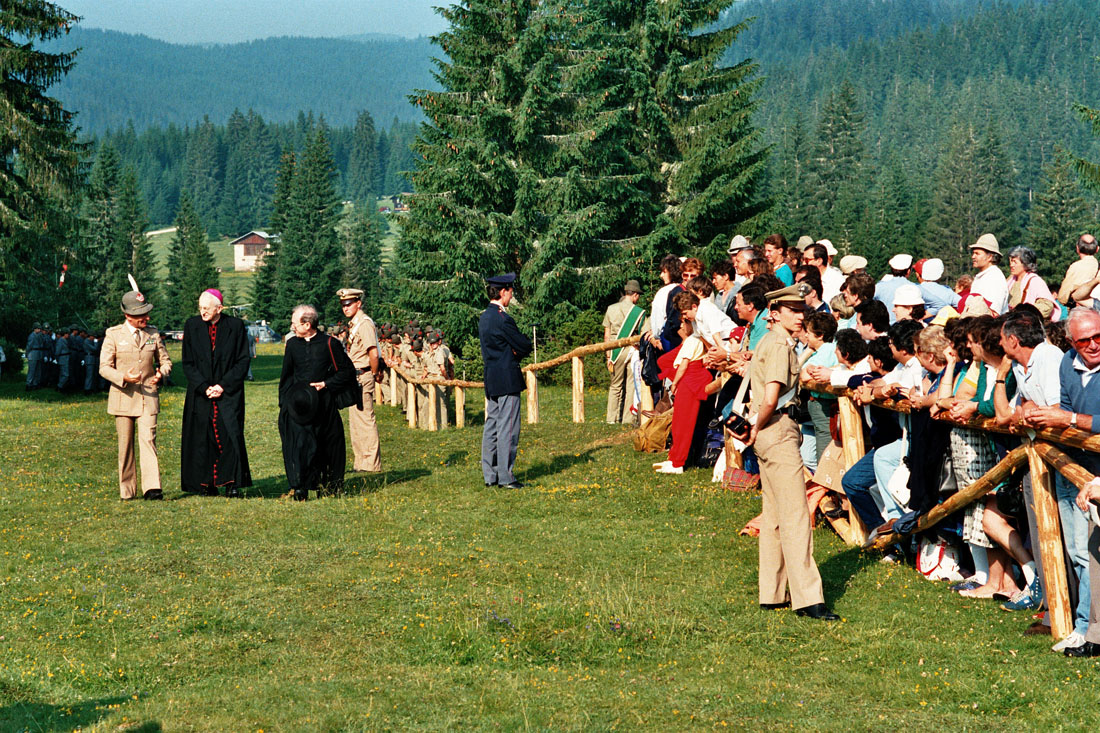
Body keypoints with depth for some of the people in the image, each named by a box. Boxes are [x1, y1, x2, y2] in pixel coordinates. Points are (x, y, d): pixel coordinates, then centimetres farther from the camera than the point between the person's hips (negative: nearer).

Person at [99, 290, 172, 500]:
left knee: (148, 439, -12)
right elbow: (104, 367, -2)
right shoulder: (113, 334, -1)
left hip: (148, 396, 1)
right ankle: (127, 490, 13)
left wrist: (161, 373, -7)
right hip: (123, 396, -1)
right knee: (125, 444, 4)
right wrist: (123, 378, -19)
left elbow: (165, 360, 16)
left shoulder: (153, 333, 7)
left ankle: (151, 488, -17)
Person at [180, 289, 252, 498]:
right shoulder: (192, 325, 3)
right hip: (200, 394, 2)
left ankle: (232, 484, -5)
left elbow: (243, 361, -1)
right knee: (202, 438, 0)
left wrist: (223, 386, -10)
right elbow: (188, 363, 4)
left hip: (229, 393, -2)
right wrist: (204, 387, -8)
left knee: (230, 434, -12)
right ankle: (208, 485, 9)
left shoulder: (236, 326, -1)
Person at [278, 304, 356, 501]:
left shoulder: (329, 344, -3)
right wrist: (284, 401, 12)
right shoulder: (292, 344, 9)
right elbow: (286, 375, 19)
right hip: (298, 402, 2)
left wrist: (327, 384, -8)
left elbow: (347, 371, 2)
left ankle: (328, 485, 18)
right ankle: (300, 488, -9)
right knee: (298, 443, -11)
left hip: (323, 402, -2)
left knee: (327, 445, 4)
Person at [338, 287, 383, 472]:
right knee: (355, 421, 15)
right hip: (354, 377, 10)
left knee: (365, 420, -7)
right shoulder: (353, 324, 15)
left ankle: (371, 464, -3)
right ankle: (360, 462, 23)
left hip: (363, 377, -10)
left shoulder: (365, 323, -16)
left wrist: (374, 374, -11)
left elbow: (374, 354, -23)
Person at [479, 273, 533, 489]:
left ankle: (490, 475, 14)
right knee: (507, 428, -6)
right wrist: (527, 345, 8)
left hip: (491, 380, 10)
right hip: (507, 380, -10)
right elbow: (525, 346, -13)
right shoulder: (502, 319, -16)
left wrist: (514, 351, 4)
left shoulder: (484, 317, 13)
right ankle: (505, 477, -5)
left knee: (491, 427, 11)